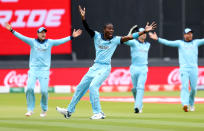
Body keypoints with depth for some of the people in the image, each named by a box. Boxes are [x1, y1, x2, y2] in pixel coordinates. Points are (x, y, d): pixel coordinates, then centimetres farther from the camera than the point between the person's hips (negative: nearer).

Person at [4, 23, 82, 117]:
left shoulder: (50, 42, 7)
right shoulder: (32, 41, 4)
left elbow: (61, 41, 2)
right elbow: (21, 37, -3)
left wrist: (72, 37, -6)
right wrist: (12, 30, -14)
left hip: (44, 70, 0)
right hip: (33, 69, 0)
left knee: (44, 91, -7)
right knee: (29, 88, -13)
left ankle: (44, 109, 15)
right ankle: (30, 110, 0)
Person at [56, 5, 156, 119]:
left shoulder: (115, 40, -4)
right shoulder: (97, 36, 3)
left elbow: (130, 37, -13)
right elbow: (87, 28, -12)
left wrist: (144, 31, -23)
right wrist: (83, 18, -30)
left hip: (105, 68, -5)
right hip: (95, 67, 5)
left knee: (93, 87, -22)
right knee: (81, 87, 10)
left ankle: (98, 113, -16)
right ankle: (69, 111, 22)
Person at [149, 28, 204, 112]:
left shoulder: (196, 42, 15)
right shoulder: (180, 43, 9)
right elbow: (168, 42, 0)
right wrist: (157, 39, -14)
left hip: (194, 69, 2)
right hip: (184, 69, -2)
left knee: (193, 88, 3)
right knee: (184, 87, -15)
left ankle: (191, 103, 26)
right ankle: (185, 104, -28)